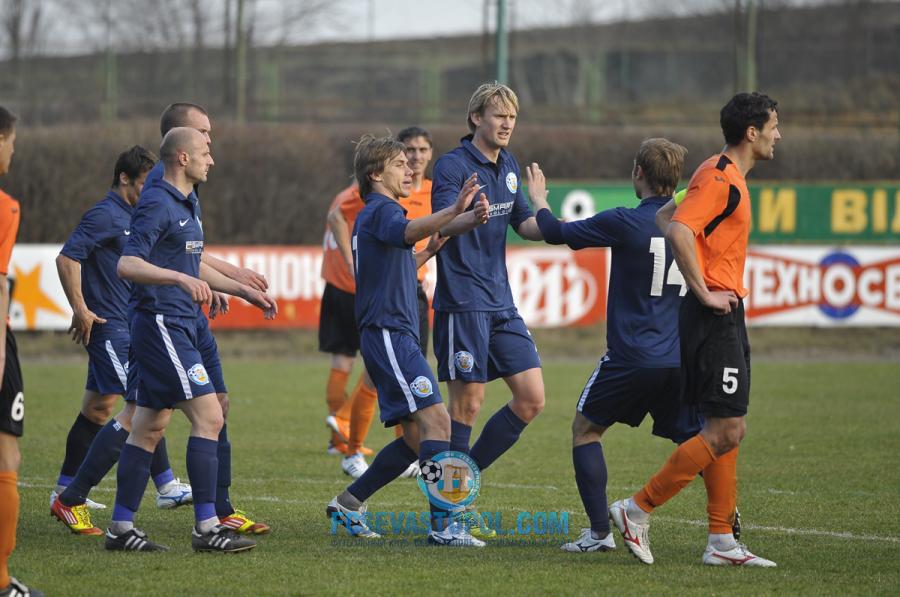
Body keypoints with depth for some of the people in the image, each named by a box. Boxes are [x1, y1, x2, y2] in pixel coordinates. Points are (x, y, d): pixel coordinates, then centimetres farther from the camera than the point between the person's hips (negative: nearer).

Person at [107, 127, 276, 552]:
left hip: (180, 326, 10)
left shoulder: (187, 205, 17)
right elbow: (127, 264, -25)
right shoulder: (157, 205, -14)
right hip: (161, 323, -10)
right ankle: (206, 527, -13)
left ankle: (121, 527, 13)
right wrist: (182, 279, -36)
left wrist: (244, 291, 32)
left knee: (150, 427, 10)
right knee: (208, 417, -13)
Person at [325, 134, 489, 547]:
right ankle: (443, 524, -25)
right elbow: (408, 231, -32)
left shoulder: (372, 216, 24)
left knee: (416, 439, 10)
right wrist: (454, 212, -48)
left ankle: (349, 502, 17)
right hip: (389, 333, -11)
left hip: (393, 336, 11)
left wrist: (427, 254, 21)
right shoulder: (381, 210, -7)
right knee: (436, 420, -19)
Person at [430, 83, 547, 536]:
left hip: (501, 303, 7)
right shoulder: (452, 166, -10)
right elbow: (443, 225, -23)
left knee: (531, 400, 3)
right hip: (462, 302, -7)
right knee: (467, 403, -5)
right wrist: (470, 217, -45)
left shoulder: (508, 166, 13)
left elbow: (525, 225, 20)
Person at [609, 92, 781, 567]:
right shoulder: (719, 177, -14)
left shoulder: (730, 177, 17)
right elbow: (678, 231, -27)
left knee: (729, 430, 9)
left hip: (724, 317, 11)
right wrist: (705, 293, -21)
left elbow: (688, 230, 28)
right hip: (714, 316, -11)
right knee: (724, 432, -10)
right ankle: (637, 511, -6)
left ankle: (721, 542, 11)